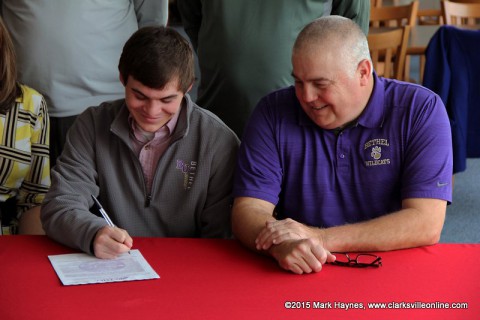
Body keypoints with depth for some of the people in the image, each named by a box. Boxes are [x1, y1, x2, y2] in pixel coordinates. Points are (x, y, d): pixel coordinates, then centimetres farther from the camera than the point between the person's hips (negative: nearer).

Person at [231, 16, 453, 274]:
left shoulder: (421, 110, -7)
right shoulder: (273, 113, -1)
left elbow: (426, 225, -14)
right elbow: (248, 211, -7)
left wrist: (321, 238, -21)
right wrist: (282, 246, -30)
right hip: (297, 274, 2)